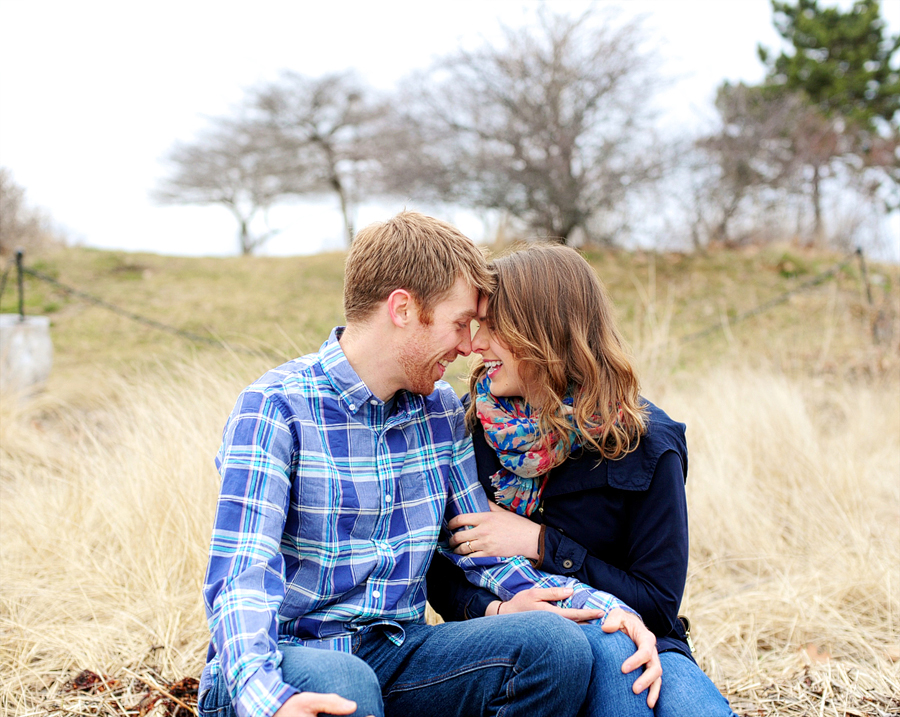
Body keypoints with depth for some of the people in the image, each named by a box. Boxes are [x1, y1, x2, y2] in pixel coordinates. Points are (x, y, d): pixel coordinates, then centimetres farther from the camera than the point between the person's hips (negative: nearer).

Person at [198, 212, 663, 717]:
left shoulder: (442, 410, 8)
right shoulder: (275, 408, -12)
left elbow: (482, 551, 11)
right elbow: (240, 578, -21)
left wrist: (605, 606, -6)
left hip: (397, 655, 5)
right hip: (290, 657, -5)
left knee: (558, 643, -20)